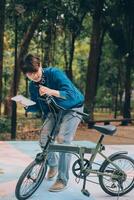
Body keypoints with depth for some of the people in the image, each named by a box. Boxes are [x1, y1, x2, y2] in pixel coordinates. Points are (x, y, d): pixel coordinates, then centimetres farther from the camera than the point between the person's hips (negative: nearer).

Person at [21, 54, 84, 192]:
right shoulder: (33, 86, -5)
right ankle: (53, 164, 19)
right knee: (44, 138, -12)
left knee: (63, 139, -21)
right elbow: (37, 107, 3)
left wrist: (52, 92, -48)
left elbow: (71, 94, -32)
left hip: (72, 108, -6)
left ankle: (62, 180, -13)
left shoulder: (54, 73, -24)